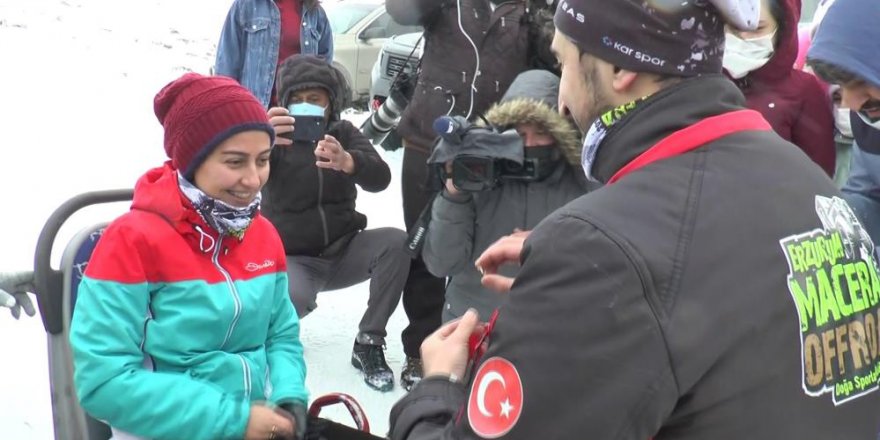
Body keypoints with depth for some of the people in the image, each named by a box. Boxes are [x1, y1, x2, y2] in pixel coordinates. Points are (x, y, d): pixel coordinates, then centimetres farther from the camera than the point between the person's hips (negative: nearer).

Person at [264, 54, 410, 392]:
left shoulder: (344, 134, 2)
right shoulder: (275, 137, -5)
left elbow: (380, 178, -17)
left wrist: (346, 162, -41)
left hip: (344, 250, 3)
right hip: (292, 259, -3)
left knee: (396, 242, -25)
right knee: (294, 299, -35)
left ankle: (369, 344, -14)